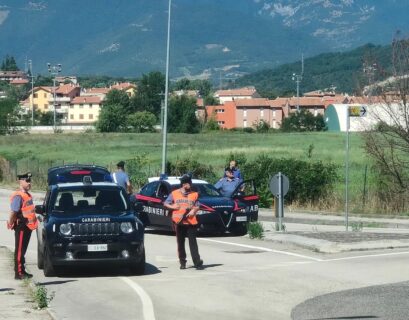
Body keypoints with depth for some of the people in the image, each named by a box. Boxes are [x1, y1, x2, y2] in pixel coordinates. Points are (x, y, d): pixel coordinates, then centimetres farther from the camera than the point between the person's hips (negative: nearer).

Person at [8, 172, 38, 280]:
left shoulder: (27, 195, 15)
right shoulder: (18, 196, -16)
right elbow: (14, 212, -22)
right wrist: (11, 223, -21)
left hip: (28, 226, 9)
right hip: (21, 227, -9)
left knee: (23, 250, 16)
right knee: (19, 250, -6)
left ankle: (22, 271, 23)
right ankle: (18, 273, -4)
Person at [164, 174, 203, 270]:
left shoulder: (194, 194, 8)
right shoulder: (174, 194, 5)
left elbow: (197, 206, 12)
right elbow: (166, 203, 12)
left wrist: (193, 210, -9)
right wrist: (173, 207, -6)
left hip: (191, 221, 0)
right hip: (179, 222, 0)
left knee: (193, 242, -6)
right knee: (180, 243, 5)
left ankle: (197, 262, -9)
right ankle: (182, 262, 13)